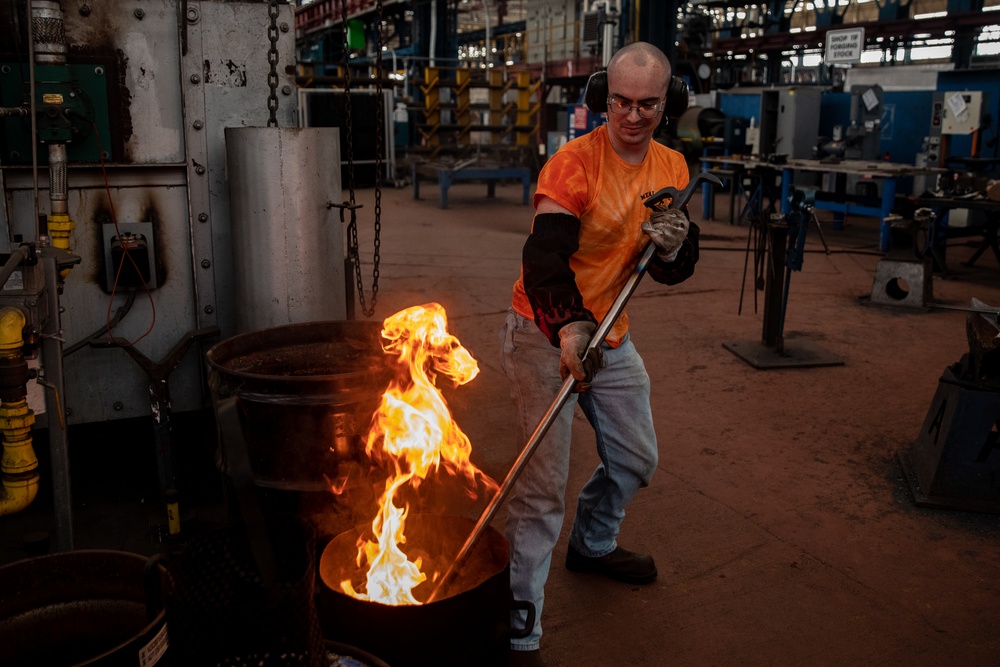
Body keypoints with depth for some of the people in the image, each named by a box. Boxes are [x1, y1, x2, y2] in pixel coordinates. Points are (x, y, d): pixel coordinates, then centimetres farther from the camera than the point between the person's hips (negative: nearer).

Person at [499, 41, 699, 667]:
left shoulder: (672, 168, 1)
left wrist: (675, 244, -21)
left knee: (636, 459, 21)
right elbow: (544, 257, -34)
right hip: (546, 335, -7)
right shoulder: (574, 163, -20)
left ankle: (594, 545, 50)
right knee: (543, 487, -10)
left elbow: (674, 272, 3)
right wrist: (569, 328, -52)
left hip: (611, 335, 7)